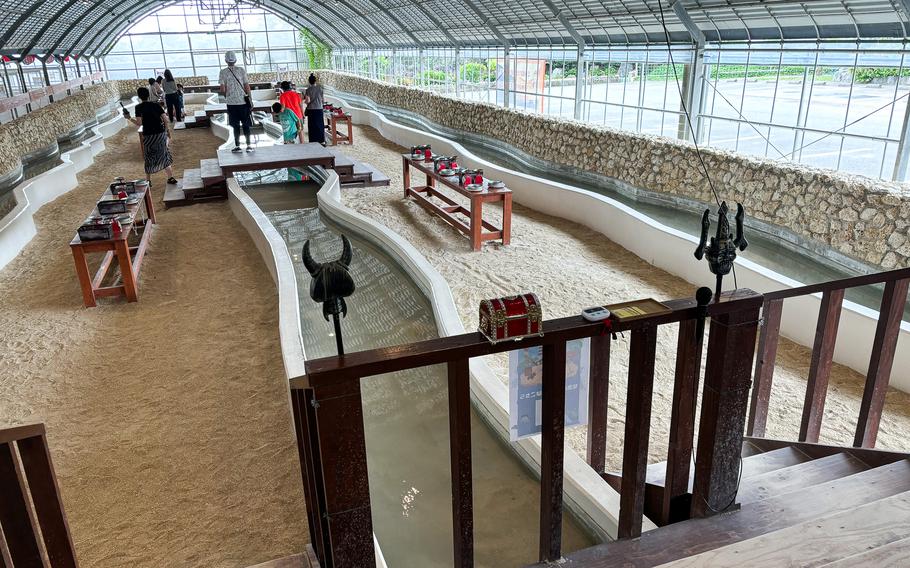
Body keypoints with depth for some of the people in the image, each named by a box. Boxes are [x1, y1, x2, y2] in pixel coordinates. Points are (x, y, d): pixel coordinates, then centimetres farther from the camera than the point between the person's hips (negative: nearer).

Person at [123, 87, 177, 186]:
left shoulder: (139, 107, -5)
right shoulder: (156, 105, 2)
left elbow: (139, 123, -12)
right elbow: (166, 120, -4)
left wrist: (129, 118, 3)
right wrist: (165, 131, 9)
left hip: (148, 136, -2)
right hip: (161, 134, 2)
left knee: (149, 158, 11)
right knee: (164, 155, 15)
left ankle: (148, 181, 17)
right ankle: (171, 177, 15)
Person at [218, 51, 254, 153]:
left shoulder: (223, 72, -1)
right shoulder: (241, 70, -1)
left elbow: (222, 89, -4)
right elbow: (247, 86, -1)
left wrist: (227, 96, 16)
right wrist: (249, 100, 7)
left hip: (231, 102, 0)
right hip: (243, 101, 0)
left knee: (235, 125, 6)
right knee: (246, 124, 8)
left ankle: (237, 146, 7)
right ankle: (249, 145, 6)